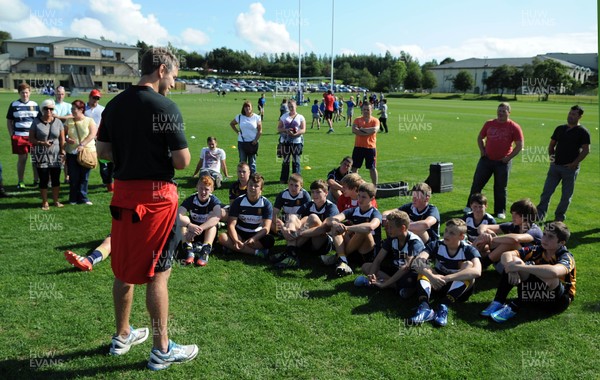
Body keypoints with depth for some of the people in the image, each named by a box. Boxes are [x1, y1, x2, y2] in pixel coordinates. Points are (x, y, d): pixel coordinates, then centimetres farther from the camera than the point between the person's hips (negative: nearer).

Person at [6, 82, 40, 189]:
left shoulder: (35, 105, 8)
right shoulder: (14, 105, 4)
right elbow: (9, 121, 7)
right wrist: (12, 135, -1)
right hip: (19, 136, -1)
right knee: (22, 159, 4)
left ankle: (36, 179, 16)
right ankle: (21, 182, 13)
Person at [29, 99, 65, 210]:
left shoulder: (58, 122, 3)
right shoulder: (36, 122, -2)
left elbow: (62, 139, 6)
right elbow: (31, 139, -1)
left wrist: (62, 151, -2)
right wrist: (42, 143, -16)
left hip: (55, 155, 2)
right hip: (41, 156, -2)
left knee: (56, 179, 7)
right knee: (43, 179, 2)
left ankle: (56, 200, 20)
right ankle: (45, 202, 13)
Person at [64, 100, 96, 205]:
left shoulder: (89, 121, 0)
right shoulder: (69, 121, 10)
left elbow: (92, 134, -11)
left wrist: (82, 144, -20)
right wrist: (67, 139, -14)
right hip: (72, 153, 2)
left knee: (84, 176, 2)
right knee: (73, 177, 2)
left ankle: (83, 197, 11)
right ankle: (73, 198, 11)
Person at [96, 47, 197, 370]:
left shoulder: (115, 105, 7)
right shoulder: (165, 107, -14)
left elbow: (103, 151, 10)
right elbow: (182, 161, -17)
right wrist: (163, 156, 4)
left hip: (123, 193, 7)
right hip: (156, 196, -7)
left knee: (124, 270, 18)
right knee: (158, 273, 3)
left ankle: (122, 336, 33)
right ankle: (162, 350, 14)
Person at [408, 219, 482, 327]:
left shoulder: (468, 250, -14)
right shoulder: (436, 245, -9)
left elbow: (477, 271, -35)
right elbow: (417, 262, -25)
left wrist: (446, 278, -43)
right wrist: (431, 276, -45)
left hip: (459, 290, -2)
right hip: (438, 287, 2)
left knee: (468, 265, -27)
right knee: (423, 267, -21)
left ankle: (443, 307, -38)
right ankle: (425, 307, -42)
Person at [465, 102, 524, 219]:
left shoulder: (514, 127, -5)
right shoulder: (489, 124, 4)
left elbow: (520, 145, -4)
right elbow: (480, 137, 16)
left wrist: (508, 157, -9)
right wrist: (482, 151, 5)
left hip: (503, 162, -3)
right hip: (486, 160, 3)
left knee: (501, 188, 5)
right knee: (477, 183, 5)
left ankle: (500, 211, 16)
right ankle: (470, 206, 18)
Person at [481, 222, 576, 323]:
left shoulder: (566, 257, -19)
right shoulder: (537, 250, -4)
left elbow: (554, 272, -44)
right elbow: (506, 254, -13)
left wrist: (519, 267, -41)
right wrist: (511, 266, -36)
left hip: (558, 301, -4)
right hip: (533, 296, 5)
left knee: (549, 278, -38)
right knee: (514, 260, -14)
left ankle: (514, 307, -26)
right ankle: (498, 303, -22)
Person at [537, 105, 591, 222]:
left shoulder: (583, 132, -5)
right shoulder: (560, 129, 10)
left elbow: (586, 150, -9)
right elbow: (552, 144, 18)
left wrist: (574, 163, -14)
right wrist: (551, 155, 2)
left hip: (570, 168, -4)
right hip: (555, 165, 4)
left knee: (567, 195, 5)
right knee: (546, 191, 0)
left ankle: (559, 217, 16)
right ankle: (540, 215, 1)